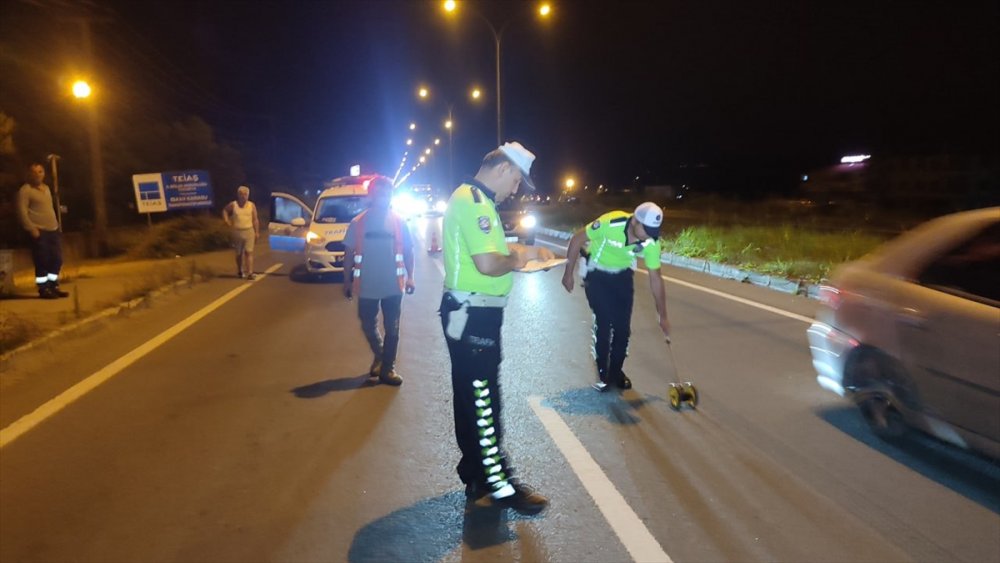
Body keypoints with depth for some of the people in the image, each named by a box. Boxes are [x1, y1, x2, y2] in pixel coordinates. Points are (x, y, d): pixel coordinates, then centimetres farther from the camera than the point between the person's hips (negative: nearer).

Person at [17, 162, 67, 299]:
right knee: (42, 262, -5)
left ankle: (53, 287, 19)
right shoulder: (25, 190, -6)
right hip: (39, 231, -8)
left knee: (57, 260, 9)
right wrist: (31, 228, -18)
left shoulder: (46, 188, 18)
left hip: (53, 230, 8)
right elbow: (22, 211, -12)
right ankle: (43, 289, 2)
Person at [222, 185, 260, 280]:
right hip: (237, 232, 1)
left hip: (249, 231, -1)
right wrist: (228, 221, 6)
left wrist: (257, 232, -3)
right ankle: (240, 271, 27)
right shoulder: (233, 205, 0)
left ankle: (250, 273, -15)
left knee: (249, 252, -9)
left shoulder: (252, 205, 0)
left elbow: (255, 220, 0)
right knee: (239, 253, 11)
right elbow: (225, 210, 18)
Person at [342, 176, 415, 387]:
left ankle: (387, 368, 15)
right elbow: (349, 253, 3)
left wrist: (409, 277, -4)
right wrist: (347, 281, 1)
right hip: (367, 286, 0)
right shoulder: (358, 222, -1)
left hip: (393, 285, 0)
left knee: (392, 328, 4)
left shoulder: (399, 222, 1)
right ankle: (379, 356, 36)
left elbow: (408, 251, 5)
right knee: (368, 326, 10)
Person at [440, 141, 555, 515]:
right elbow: (488, 264, -27)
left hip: (471, 314, 11)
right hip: (473, 315, -11)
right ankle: (499, 486, 10)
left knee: (473, 399, 17)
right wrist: (518, 259, -9)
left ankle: (478, 478, 28)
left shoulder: (472, 198, 16)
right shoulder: (475, 202, -18)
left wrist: (520, 251, 13)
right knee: (483, 403, -1)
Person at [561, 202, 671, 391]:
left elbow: (655, 278, -10)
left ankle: (616, 371, 22)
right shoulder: (610, 223, -34)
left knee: (623, 327, 1)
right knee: (604, 324, -9)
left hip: (622, 276, 3)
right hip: (597, 275, -3)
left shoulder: (651, 242, -22)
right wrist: (568, 273, -13)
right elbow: (577, 239, -19)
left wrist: (663, 316, -6)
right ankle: (602, 373, 9)